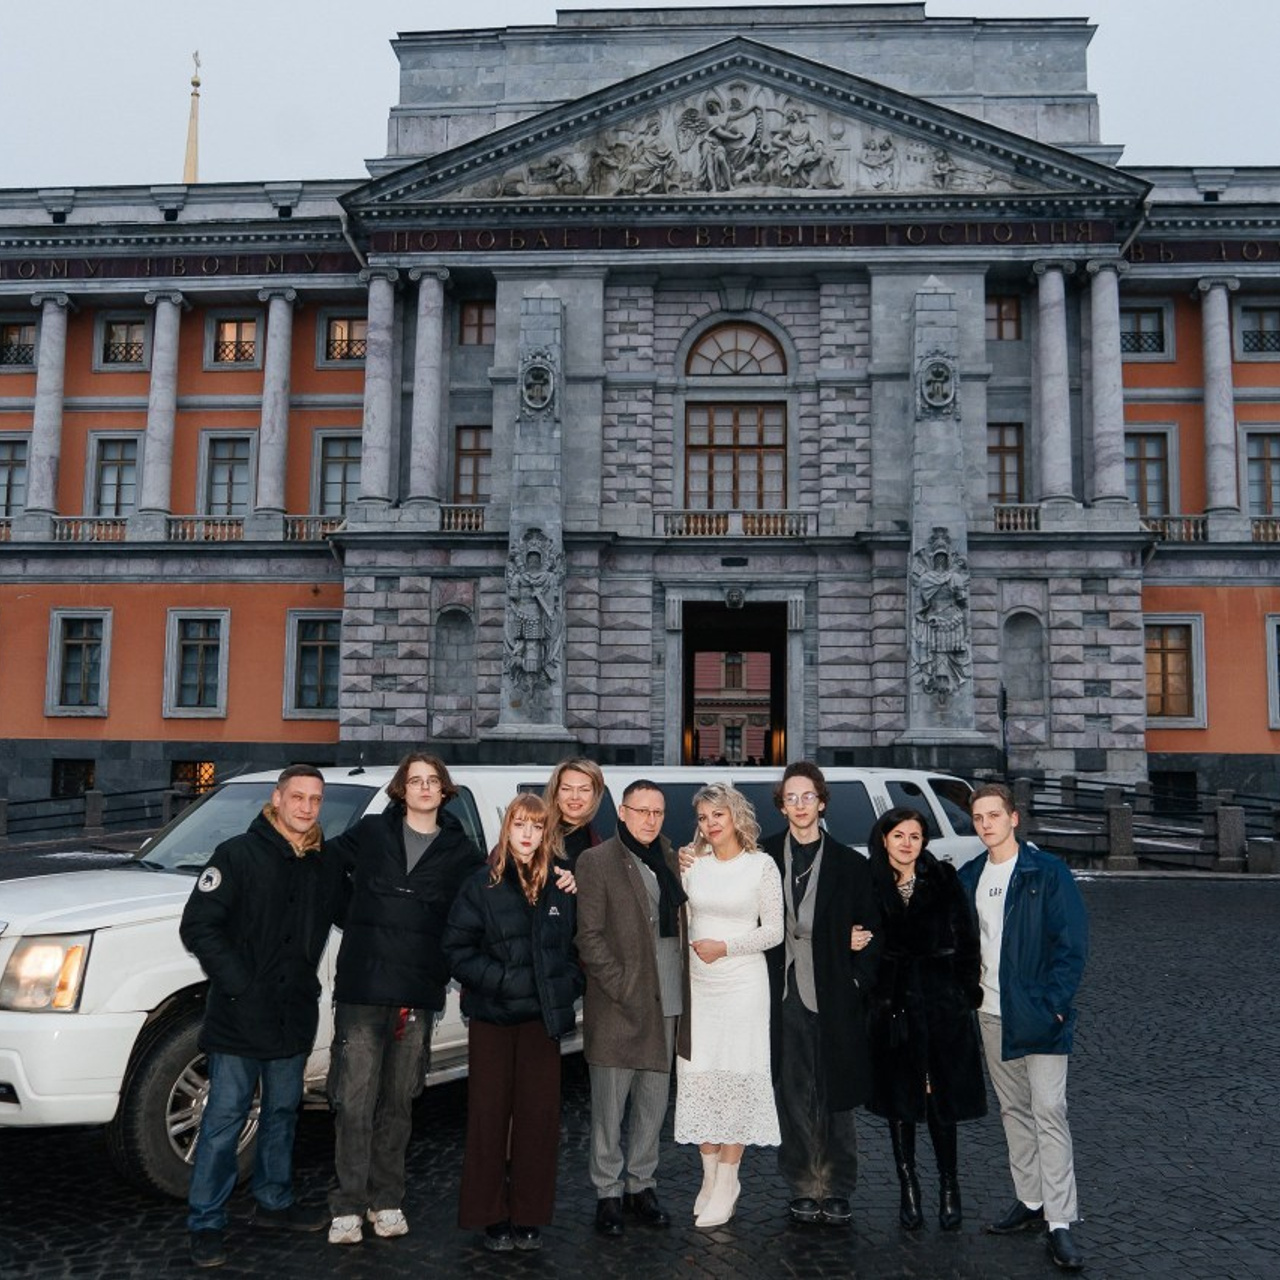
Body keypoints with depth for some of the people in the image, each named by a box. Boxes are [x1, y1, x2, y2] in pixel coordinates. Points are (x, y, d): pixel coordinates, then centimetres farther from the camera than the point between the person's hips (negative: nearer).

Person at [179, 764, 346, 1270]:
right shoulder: (238, 854, -10)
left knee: (283, 1113, 17)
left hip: (294, 1016, 5)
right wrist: (240, 985, -17)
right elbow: (198, 927, -13)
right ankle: (206, 1223, 15)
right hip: (239, 1015, -5)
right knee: (224, 1119, 2)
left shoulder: (327, 865, 5)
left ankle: (274, 1200, 34)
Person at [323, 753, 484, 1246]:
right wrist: (362, 927, 9)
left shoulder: (461, 852, 6)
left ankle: (387, 1201, 23)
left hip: (418, 995, 1)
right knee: (354, 1102, -1)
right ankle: (348, 1206, 10)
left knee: (398, 1103, 10)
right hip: (361, 988, -1)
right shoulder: (371, 832, 4)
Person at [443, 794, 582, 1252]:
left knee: (538, 1116, 5)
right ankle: (492, 1216, 16)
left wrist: (569, 985, -1)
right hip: (493, 1017, -2)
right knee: (490, 1115, 3)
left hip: (543, 1018, 2)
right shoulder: (482, 885, -3)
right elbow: (457, 948, -6)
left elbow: (575, 947, 15)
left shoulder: (560, 888, 6)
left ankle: (528, 1215, 18)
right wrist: (502, 981, -14)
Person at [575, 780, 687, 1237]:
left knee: (654, 1103, 13)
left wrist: (681, 985, 6)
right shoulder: (596, 861, -5)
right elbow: (589, 936, -8)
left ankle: (641, 1185, 27)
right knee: (609, 1107, 5)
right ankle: (608, 1193, 19)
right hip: (617, 1006, -5)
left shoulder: (670, 860, 12)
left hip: (666, 1002, 5)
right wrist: (620, 986, -13)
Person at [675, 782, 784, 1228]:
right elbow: (681, 919, 11)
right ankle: (710, 1175, 20)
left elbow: (774, 930, -3)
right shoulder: (692, 864, 6)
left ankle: (727, 1180, 10)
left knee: (735, 1078, -1)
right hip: (697, 983, 3)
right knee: (697, 1078, 5)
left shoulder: (761, 865, -3)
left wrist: (726, 947, -12)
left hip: (743, 984, -3)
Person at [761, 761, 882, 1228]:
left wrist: (858, 978, -2)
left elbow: (871, 928, 7)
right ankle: (803, 1189, 19)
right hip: (784, 995, 1)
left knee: (836, 1097, 5)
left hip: (835, 996, 0)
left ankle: (837, 1192, 18)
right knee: (793, 1096, 6)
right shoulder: (765, 860, 4)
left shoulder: (850, 864, 4)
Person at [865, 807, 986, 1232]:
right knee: (899, 1099, 8)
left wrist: (968, 991, -4)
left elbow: (966, 938, 1)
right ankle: (908, 1187, 21)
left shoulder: (943, 879, 0)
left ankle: (949, 1187, 21)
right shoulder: (869, 886, 1)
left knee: (941, 1097, 5)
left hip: (942, 1002, -1)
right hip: (891, 1002, 1)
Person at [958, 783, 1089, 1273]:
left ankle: (1060, 1222, -1)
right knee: (1013, 1111, 13)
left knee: (1049, 1113, -6)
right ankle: (1030, 1201, 25)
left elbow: (1072, 943, -9)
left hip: (1037, 1015, -5)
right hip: (991, 1015, 5)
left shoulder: (1047, 872, -7)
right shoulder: (968, 877, 8)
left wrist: (1053, 1004, -15)